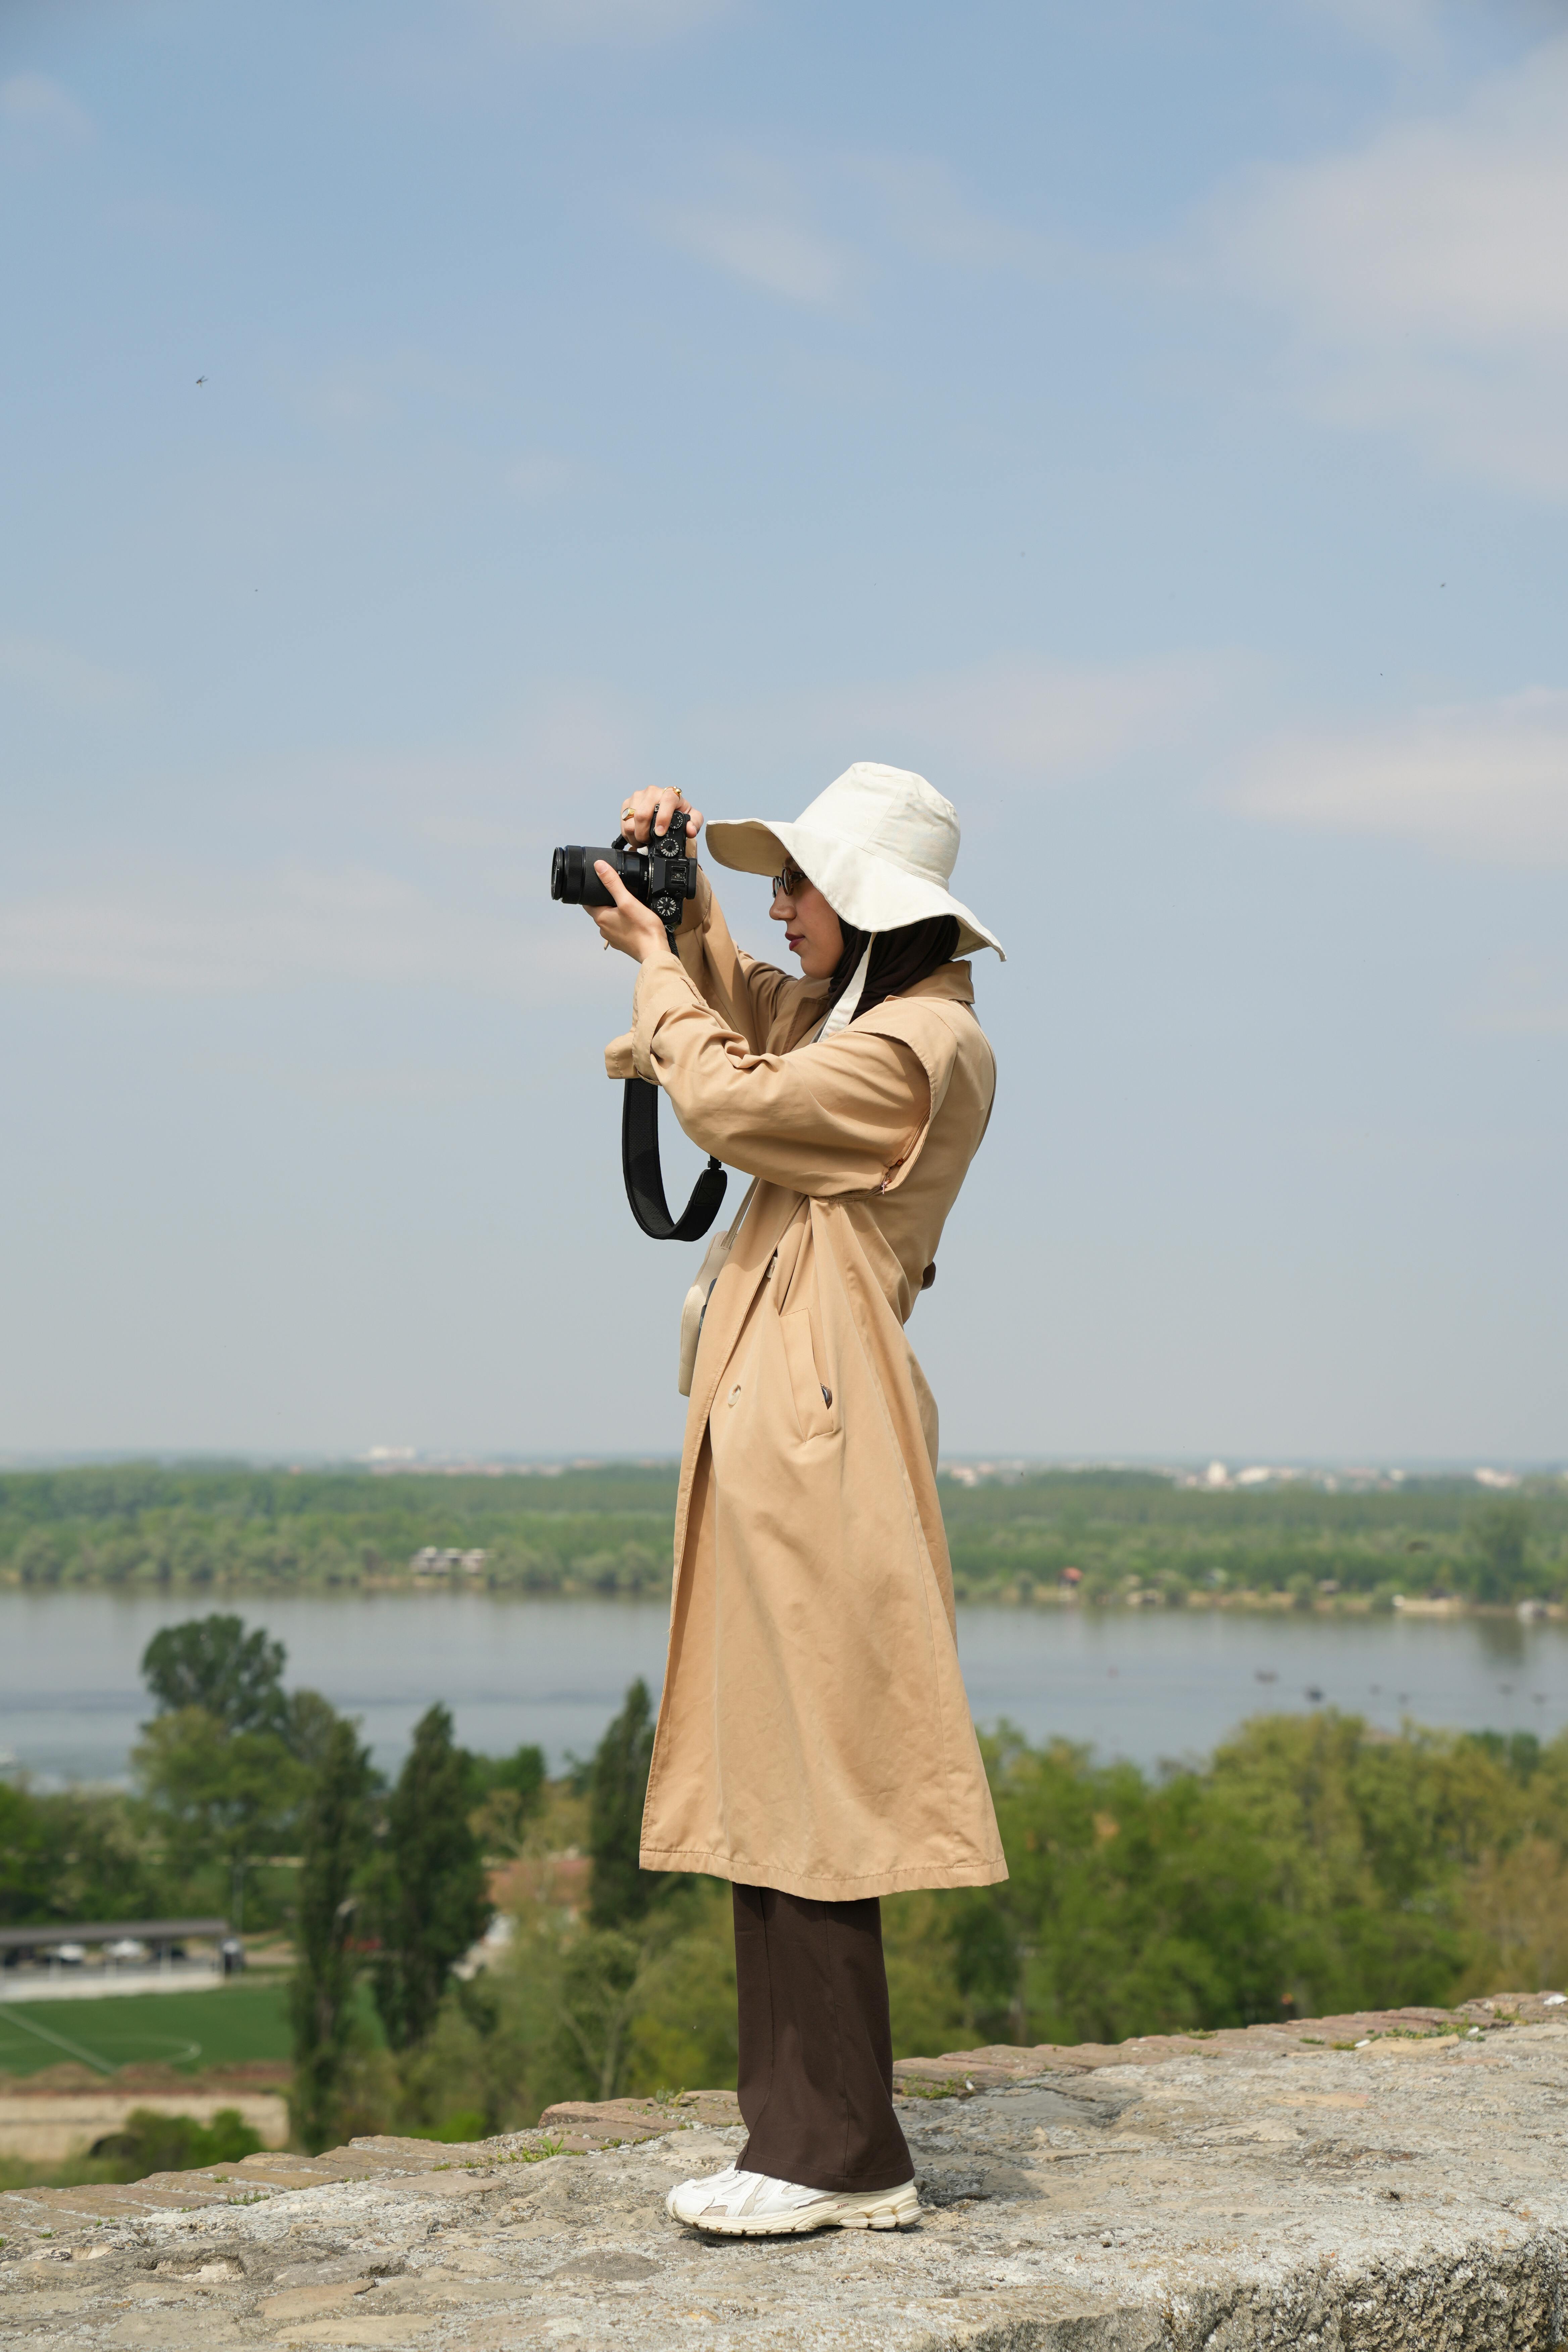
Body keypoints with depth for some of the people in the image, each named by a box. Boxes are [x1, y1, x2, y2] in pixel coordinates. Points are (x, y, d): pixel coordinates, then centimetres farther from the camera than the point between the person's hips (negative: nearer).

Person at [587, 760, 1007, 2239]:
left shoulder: (925, 1046, -11)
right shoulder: (849, 1015, 20)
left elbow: (730, 1101, -15)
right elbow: (737, 1014, 35)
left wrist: (652, 963, 0)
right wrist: (683, 904, 18)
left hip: (821, 1439, -11)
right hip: (776, 1433, 11)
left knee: (803, 1792, -8)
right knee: (772, 1788, 10)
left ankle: (836, 2155, -1)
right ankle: (810, 2140, 16)